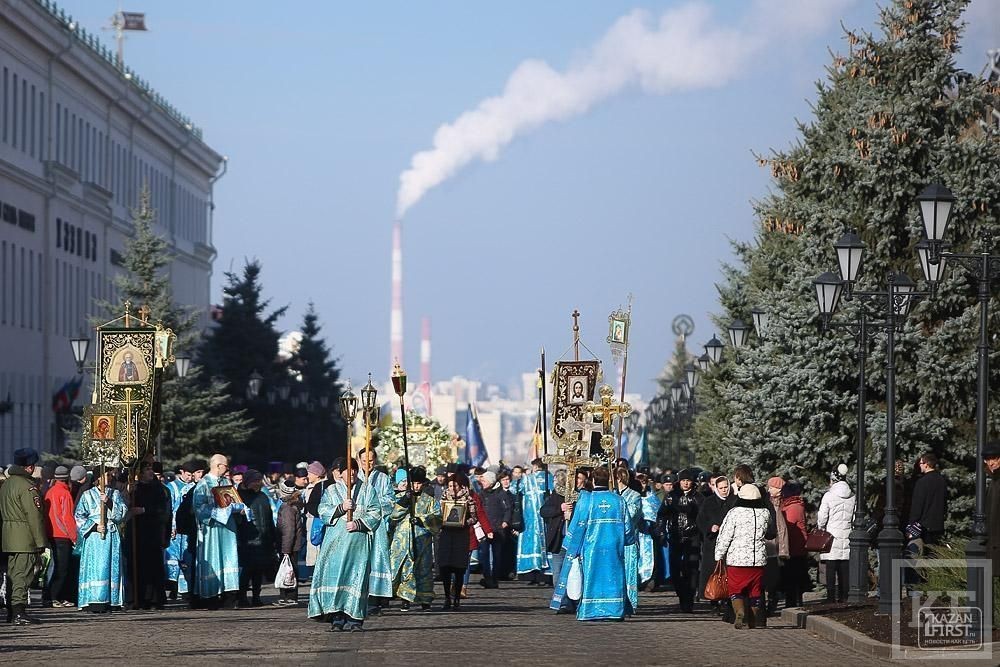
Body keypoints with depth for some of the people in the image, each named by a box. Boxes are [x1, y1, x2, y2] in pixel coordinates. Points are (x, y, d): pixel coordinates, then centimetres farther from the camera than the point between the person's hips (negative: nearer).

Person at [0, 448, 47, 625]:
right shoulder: (27, 486, -14)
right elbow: (34, 516, -17)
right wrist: (41, 542, -15)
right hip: (24, 539, -9)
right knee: (22, 575, -8)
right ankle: (19, 613, -11)